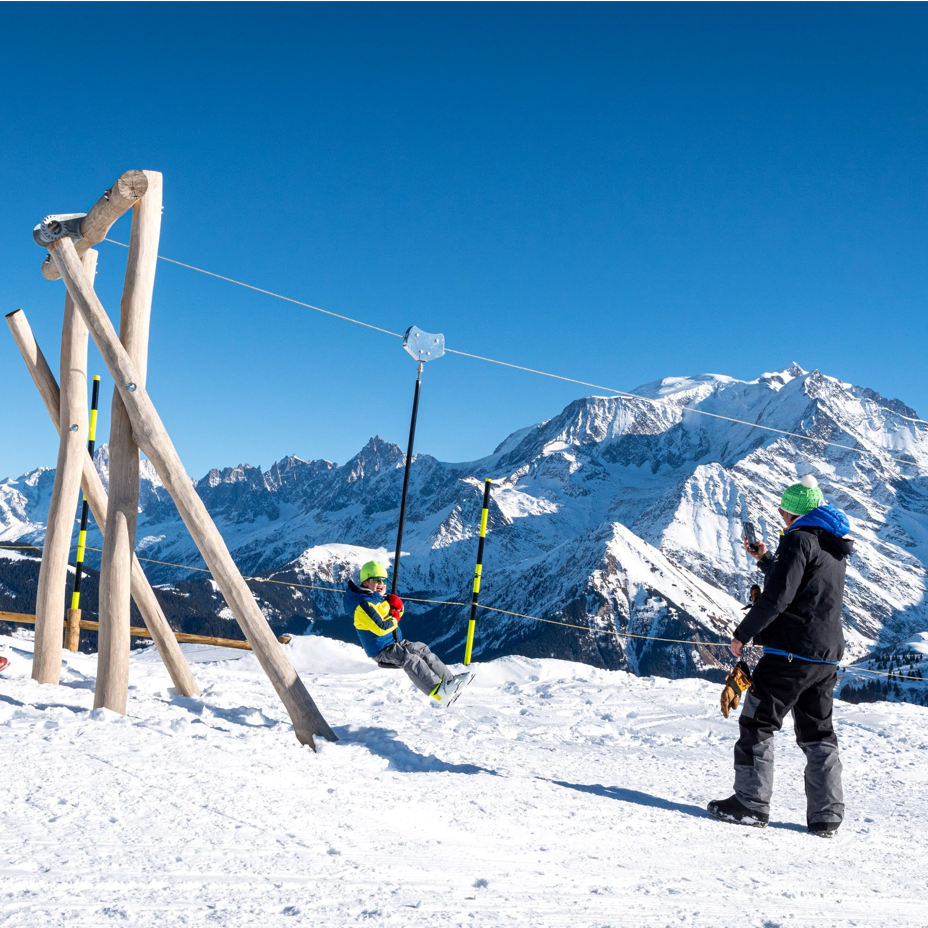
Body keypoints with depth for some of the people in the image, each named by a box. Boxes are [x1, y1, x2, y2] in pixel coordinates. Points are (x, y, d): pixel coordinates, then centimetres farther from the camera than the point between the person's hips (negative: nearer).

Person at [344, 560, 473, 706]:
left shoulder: (379, 597, 10)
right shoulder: (363, 605, -21)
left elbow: (397, 614, 23)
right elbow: (380, 628, -29)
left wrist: (397, 606, -1)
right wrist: (394, 619, -11)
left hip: (396, 642, 10)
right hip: (381, 650, -10)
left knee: (424, 651, -2)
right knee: (411, 660, -28)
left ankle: (450, 681, -3)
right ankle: (440, 693, -38)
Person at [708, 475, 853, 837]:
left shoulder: (799, 540, -11)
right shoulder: (837, 548, 16)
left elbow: (777, 597, -19)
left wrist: (742, 634, -11)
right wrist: (766, 560, 25)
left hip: (789, 652, -8)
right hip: (826, 658, 8)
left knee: (757, 726, 1)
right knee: (818, 735, 13)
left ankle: (751, 804, 3)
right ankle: (826, 817, 12)